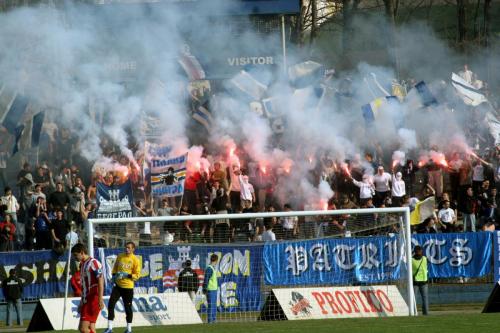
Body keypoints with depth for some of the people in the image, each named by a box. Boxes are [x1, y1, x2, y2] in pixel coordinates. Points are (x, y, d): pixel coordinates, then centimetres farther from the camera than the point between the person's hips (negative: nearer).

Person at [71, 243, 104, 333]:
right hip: (86, 300, 9)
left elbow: (100, 281, -16)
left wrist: (100, 299, -22)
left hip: (93, 299, -9)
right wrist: (81, 303, 24)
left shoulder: (93, 263, -10)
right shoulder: (82, 265, 18)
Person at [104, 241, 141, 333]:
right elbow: (115, 267, 19)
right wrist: (114, 275, 1)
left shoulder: (135, 260, -8)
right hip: (118, 285, 4)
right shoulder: (120, 257, 5)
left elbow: (137, 275, -7)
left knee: (128, 307, 4)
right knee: (111, 304, -7)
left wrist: (127, 275, -20)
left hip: (128, 287, -4)